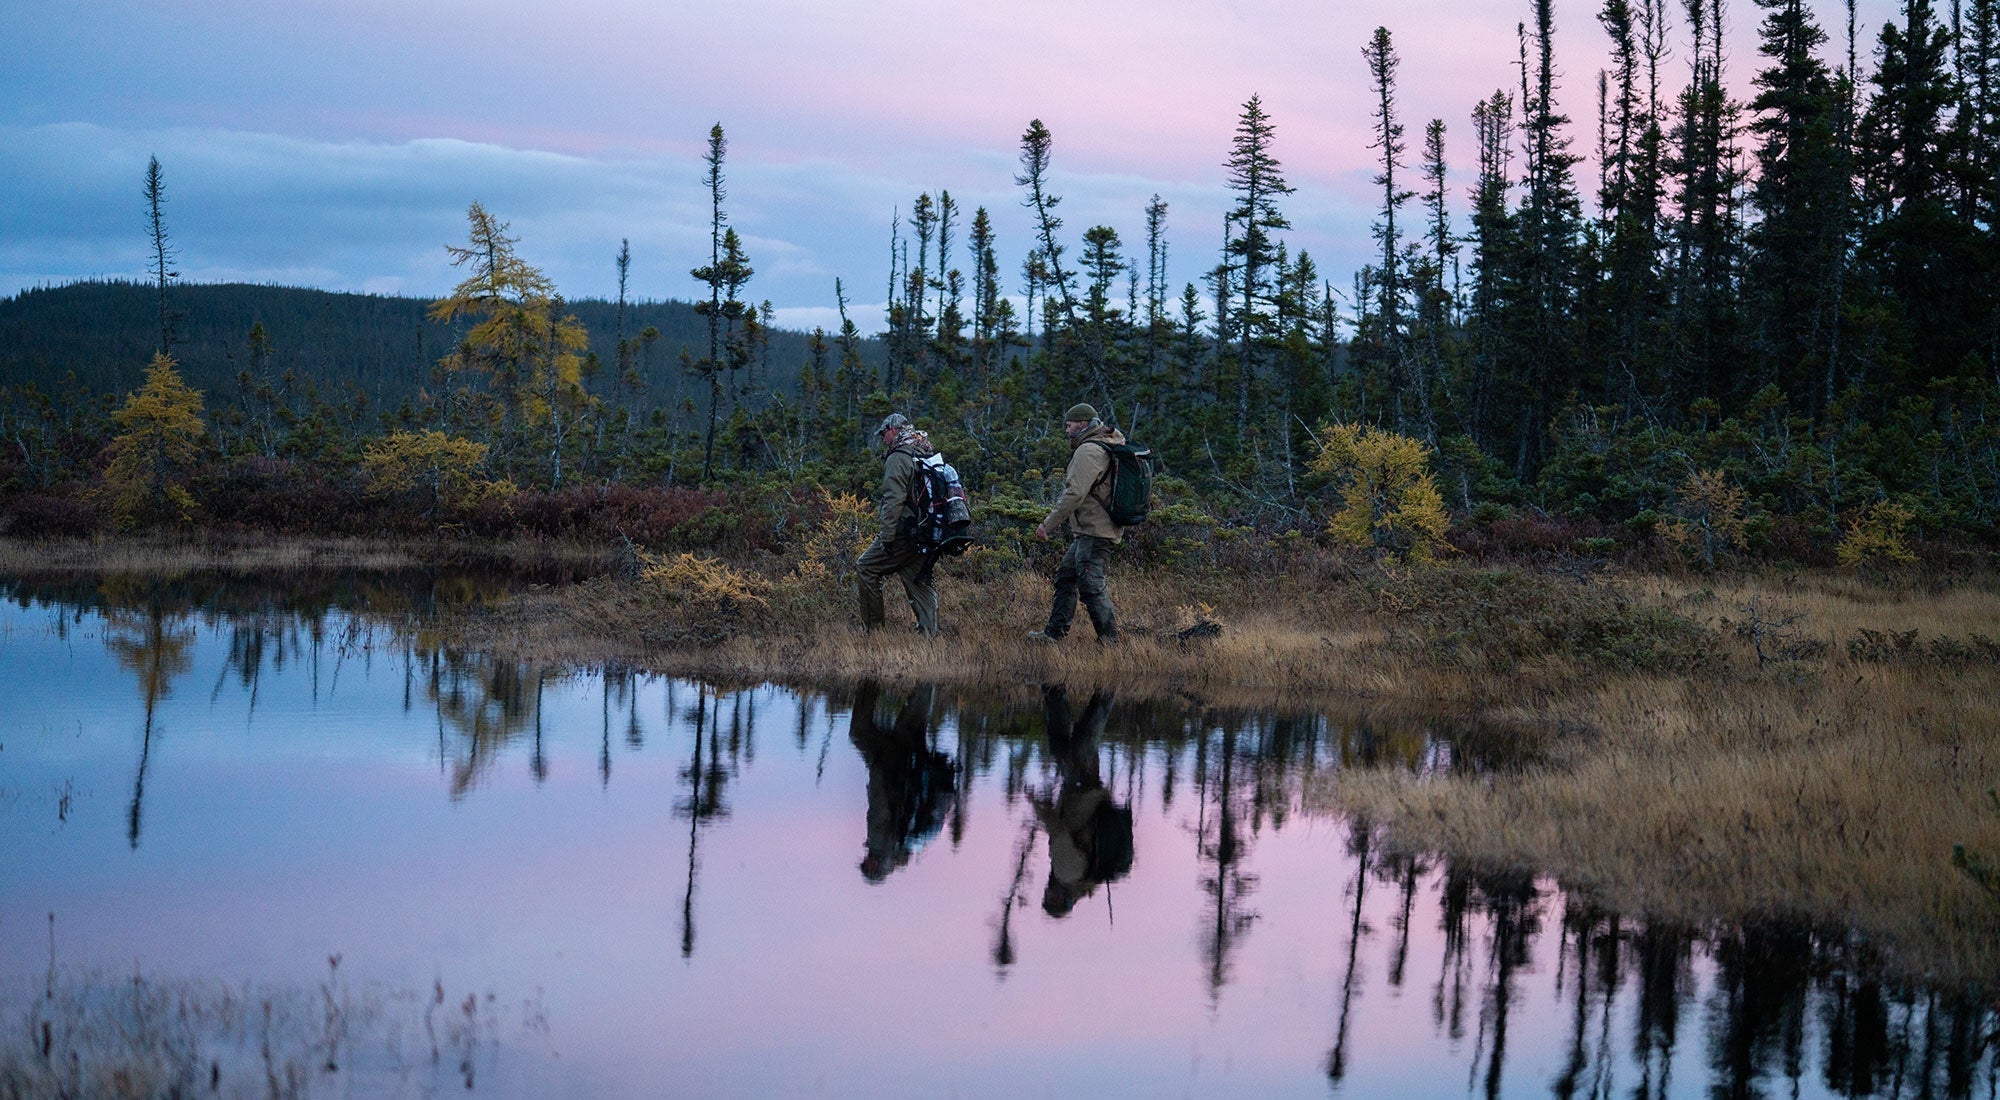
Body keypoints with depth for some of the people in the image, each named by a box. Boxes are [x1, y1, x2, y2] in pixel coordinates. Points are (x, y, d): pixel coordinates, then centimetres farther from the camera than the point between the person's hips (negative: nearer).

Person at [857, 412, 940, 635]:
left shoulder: (898, 458, -12)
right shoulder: (926, 457, 16)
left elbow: (894, 500, -20)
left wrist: (887, 537, -20)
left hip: (904, 533, -8)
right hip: (925, 534, 8)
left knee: (866, 569, 2)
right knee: (919, 583, 11)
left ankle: (872, 629, 3)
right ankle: (930, 633, 5)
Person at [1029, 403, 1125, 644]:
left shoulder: (1088, 451, -14)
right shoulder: (1109, 447, 18)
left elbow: (1075, 493, -22)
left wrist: (1049, 524, -18)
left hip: (1094, 531, -11)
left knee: (1090, 584, -11)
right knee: (1066, 577, 14)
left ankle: (1110, 639, -9)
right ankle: (1054, 632, 17)